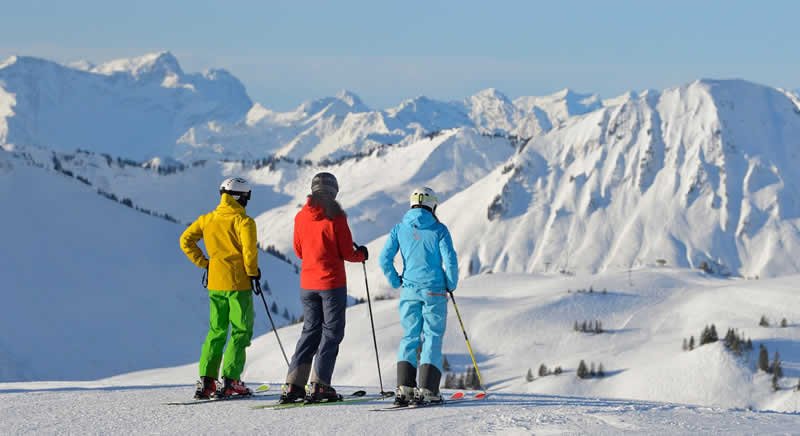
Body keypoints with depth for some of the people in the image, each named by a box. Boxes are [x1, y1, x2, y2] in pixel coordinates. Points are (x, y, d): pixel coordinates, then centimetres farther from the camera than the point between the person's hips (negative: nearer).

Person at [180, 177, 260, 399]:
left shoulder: (207, 219, 9)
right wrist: (253, 272, -3)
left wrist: (203, 262, 12)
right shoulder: (243, 221, -9)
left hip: (215, 283, 6)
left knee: (216, 331, 13)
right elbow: (249, 248, -19)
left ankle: (206, 380, 5)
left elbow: (185, 240, 10)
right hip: (238, 283, -6)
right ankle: (229, 381, -8)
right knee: (240, 331, 0)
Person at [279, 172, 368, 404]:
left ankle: (293, 385, 4)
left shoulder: (301, 217, 2)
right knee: (331, 333, 3)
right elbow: (347, 254, -9)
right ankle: (319, 386, -3)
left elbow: (299, 251, 11)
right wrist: (362, 254, 11)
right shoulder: (335, 218, -12)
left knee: (310, 330, 13)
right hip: (332, 284, -5)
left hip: (307, 284, 5)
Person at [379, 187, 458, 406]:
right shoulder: (439, 229, -3)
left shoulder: (399, 229, 5)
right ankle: (426, 389, -6)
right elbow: (450, 260, -9)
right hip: (435, 290, -2)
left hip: (410, 290, 2)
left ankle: (404, 387, -3)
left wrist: (395, 281, 12)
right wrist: (451, 285, 7)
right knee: (432, 338, 4)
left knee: (409, 337, 11)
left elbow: (385, 259, -1)